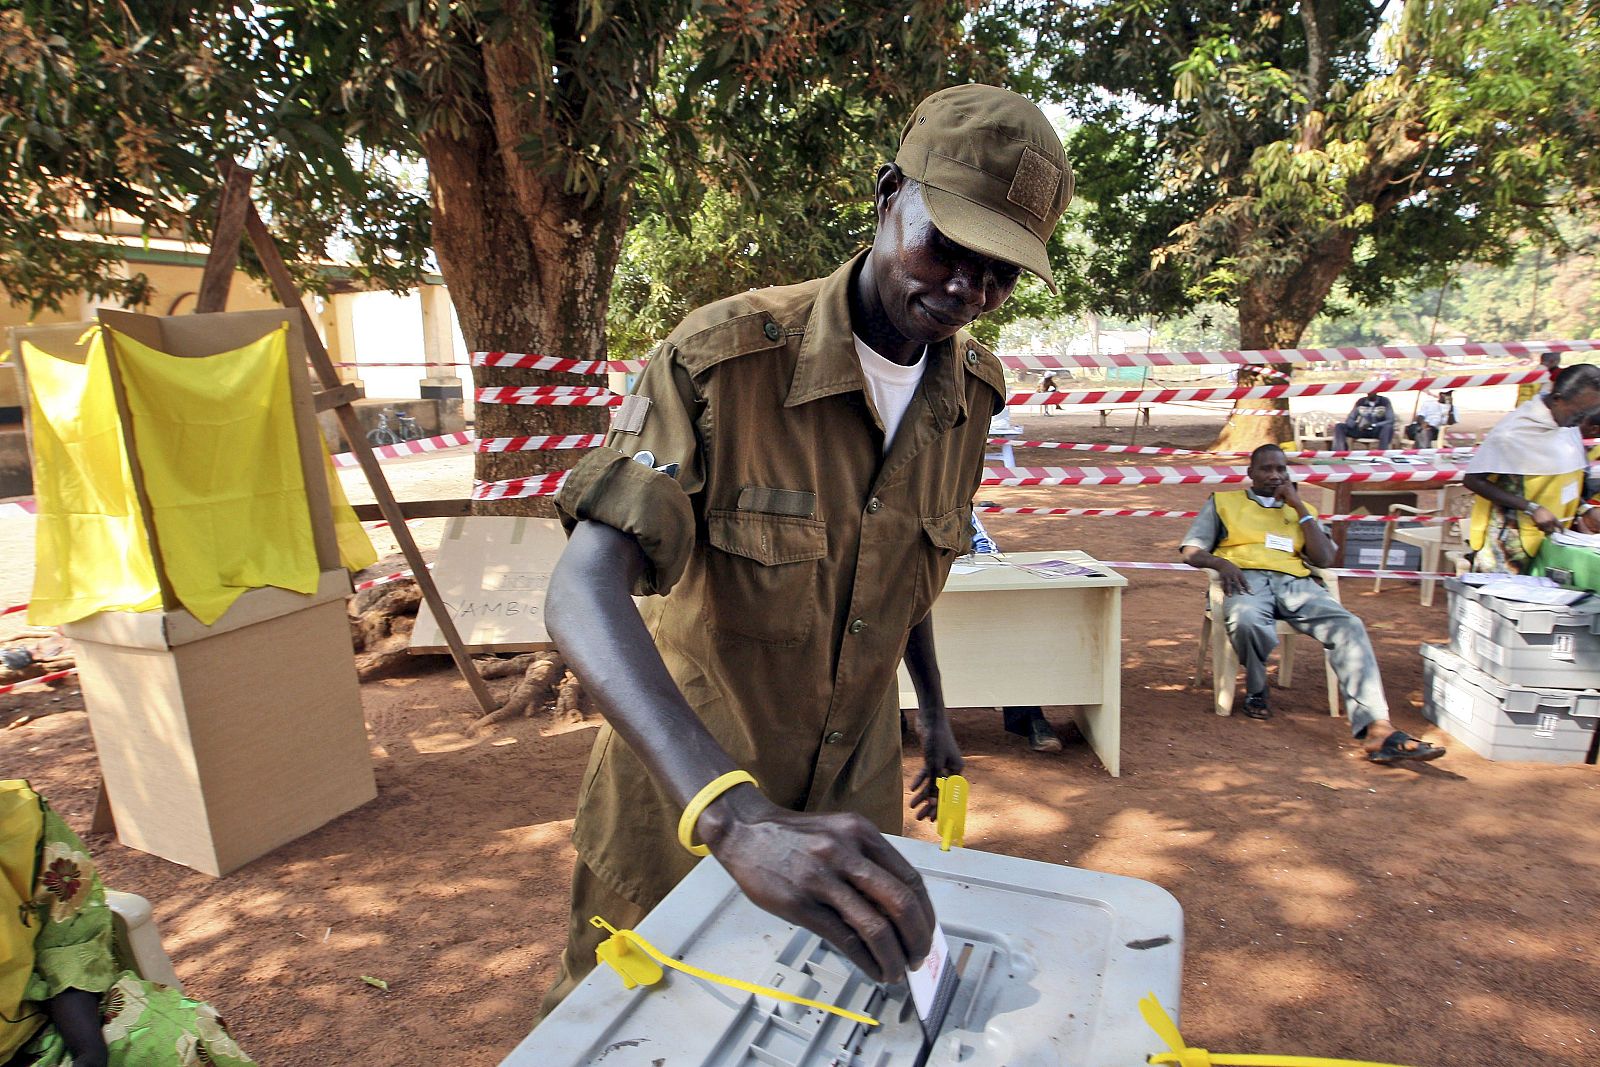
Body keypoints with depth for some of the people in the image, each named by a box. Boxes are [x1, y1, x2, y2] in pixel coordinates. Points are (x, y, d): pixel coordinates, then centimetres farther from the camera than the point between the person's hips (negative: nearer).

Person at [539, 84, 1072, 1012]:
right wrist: (735, 816, -46)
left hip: (853, 789, 5)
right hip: (684, 789, -4)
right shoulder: (725, 357, -24)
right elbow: (584, 593, -35)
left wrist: (934, 711, 13)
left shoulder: (974, 394, -4)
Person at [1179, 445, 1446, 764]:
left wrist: (1299, 507, 12)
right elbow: (1191, 551, 13)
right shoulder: (1223, 502, 23)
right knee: (1247, 621, -40)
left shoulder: (1299, 510, 30)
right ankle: (1256, 691, -8)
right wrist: (1220, 562, -10)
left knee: (1349, 626, -28)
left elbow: (1324, 559, 14)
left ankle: (1378, 729, -39)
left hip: (1295, 582, 3)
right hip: (1247, 580, -3)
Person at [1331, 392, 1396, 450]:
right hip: (1362, 430, 3)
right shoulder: (1360, 402, 5)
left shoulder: (1384, 401, -4)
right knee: (1339, 426, -17)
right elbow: (1349, 419, 3)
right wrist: (1357, 424, -20)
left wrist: (1372, 426, -27)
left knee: (1388, 427, -37)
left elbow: (1391, 421, -12)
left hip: (1378, 431, -3)